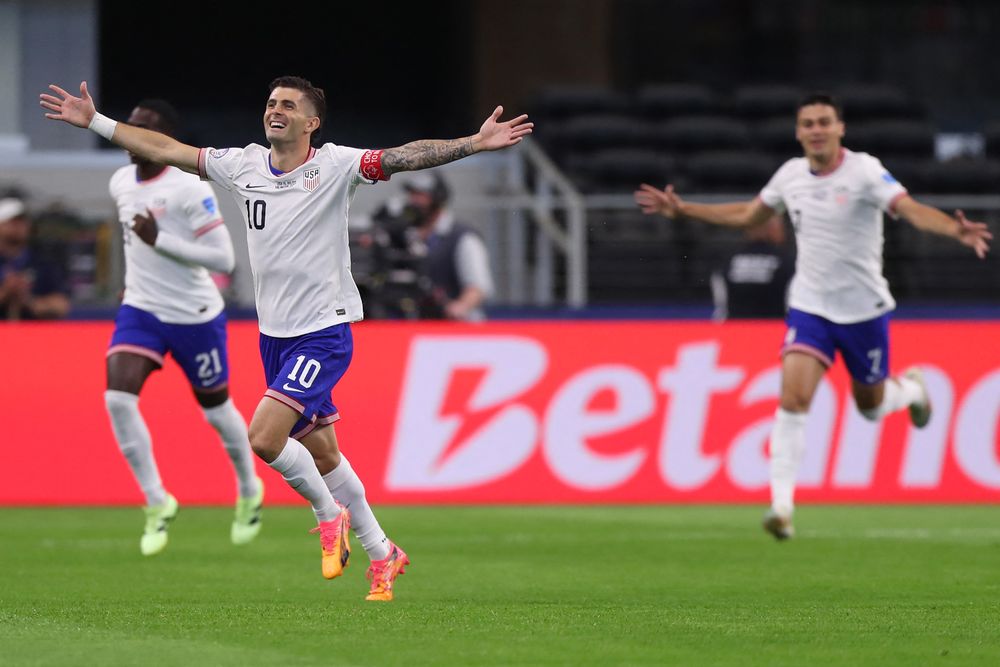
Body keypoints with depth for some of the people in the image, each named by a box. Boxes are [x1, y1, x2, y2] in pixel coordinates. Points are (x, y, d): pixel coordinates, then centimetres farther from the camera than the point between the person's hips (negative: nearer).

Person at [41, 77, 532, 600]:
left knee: (264, 437, -19)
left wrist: (474, 144, -34)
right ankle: (381, 554, 24)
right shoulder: (243, 166, 4)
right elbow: (164, 149, 11)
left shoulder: (334, 166, -10)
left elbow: (401, 158, -21)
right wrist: (94, 122, 12)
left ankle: (329, 514, 6)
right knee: (321, 454, 11)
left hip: (324, 332, -6)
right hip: (274, 335, 6)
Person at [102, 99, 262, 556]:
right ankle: (157, 504, -4)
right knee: (118, 398, -17)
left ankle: (249, 493, 41)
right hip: (141, 311, 5)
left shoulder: (189, 190, -21)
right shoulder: (120, 184, 1)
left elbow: (224, 260, -24)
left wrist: (159, 241, -28)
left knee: (216, 410, 13)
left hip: (194, 316, -5)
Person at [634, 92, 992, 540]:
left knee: (870, 405, 14)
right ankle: (781, 504, -18)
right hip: (810, 306, 2)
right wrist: (683, 210, 16)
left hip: (863, 309, -2)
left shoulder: (864, 171, -15)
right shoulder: (790, 175, -1)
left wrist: (956, 230, -48)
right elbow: (748, 215, 18)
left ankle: (911, 389, 50)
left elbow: (912, 210, -29)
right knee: (793, 398, -17)